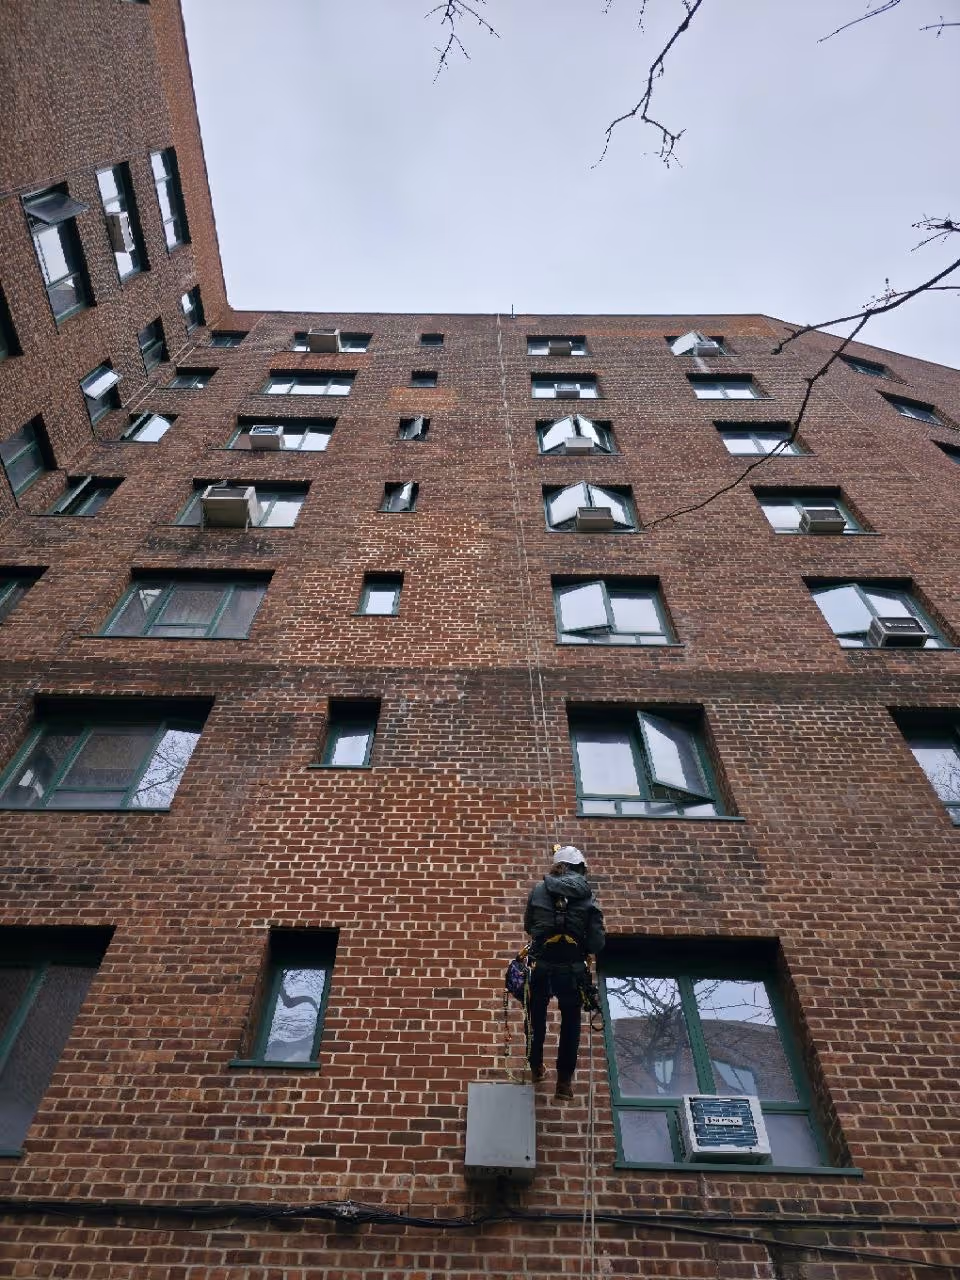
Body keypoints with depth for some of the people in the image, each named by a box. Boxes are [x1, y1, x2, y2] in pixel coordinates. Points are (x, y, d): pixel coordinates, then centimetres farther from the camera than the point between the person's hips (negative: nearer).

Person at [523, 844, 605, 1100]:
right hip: (573, 970, -1)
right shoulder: (587, 897, -5)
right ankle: (564, 1080, 26)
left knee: (537, 1017, 26)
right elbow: (597, 943, -7)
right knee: (570, 1024, 20)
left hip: (541, 966, 1)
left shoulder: (539, 890, -4)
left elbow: (528, 925, 7)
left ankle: (536, 1067, 40)